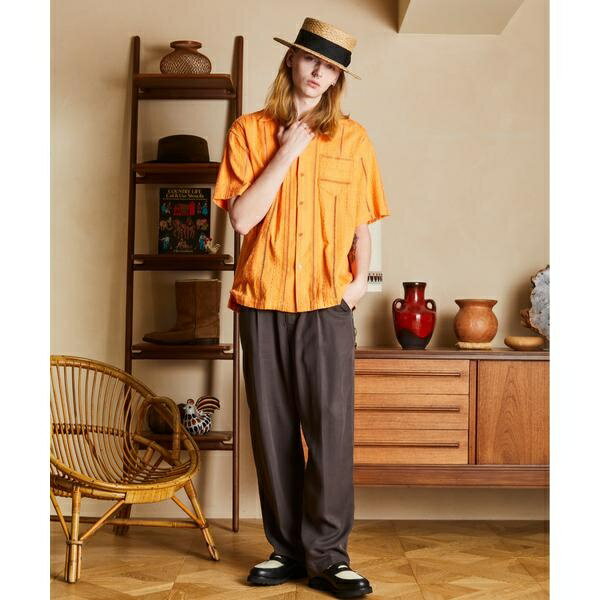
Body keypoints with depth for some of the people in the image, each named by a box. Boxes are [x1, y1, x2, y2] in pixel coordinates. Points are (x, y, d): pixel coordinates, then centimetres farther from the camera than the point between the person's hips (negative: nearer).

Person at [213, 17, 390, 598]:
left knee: (331, 425, -6)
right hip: (263, 299, 1)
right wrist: (287, 152, -8)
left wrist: (361, 275, -2)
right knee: (273, 428, 5)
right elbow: (242, 217, -5)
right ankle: (287, 547, 17)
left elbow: (361, 222, 14)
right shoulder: (250, 131, 5)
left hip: (327, 302, 0)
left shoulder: (352, 138, 8)